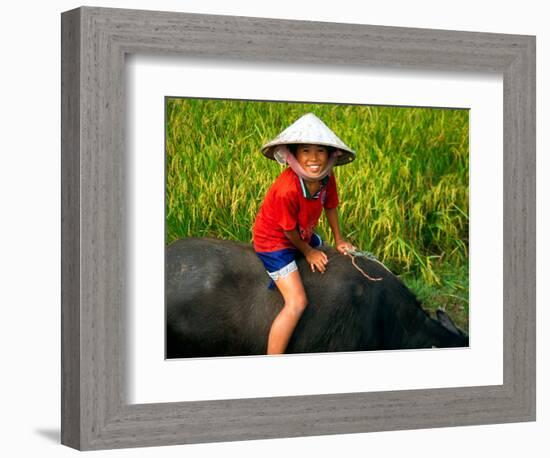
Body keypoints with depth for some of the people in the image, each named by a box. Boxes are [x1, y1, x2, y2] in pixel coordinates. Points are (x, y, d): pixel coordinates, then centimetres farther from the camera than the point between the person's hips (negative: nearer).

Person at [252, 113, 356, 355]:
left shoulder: (327, 178, -16)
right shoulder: (287, 189, -37)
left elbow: (330, 206, 4)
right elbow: (289, 230, -22)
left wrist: (339, 241, 12)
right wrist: (308, 252, -6)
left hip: (303, 235, 8)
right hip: (274, 241, -8)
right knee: (297, 303, -18)